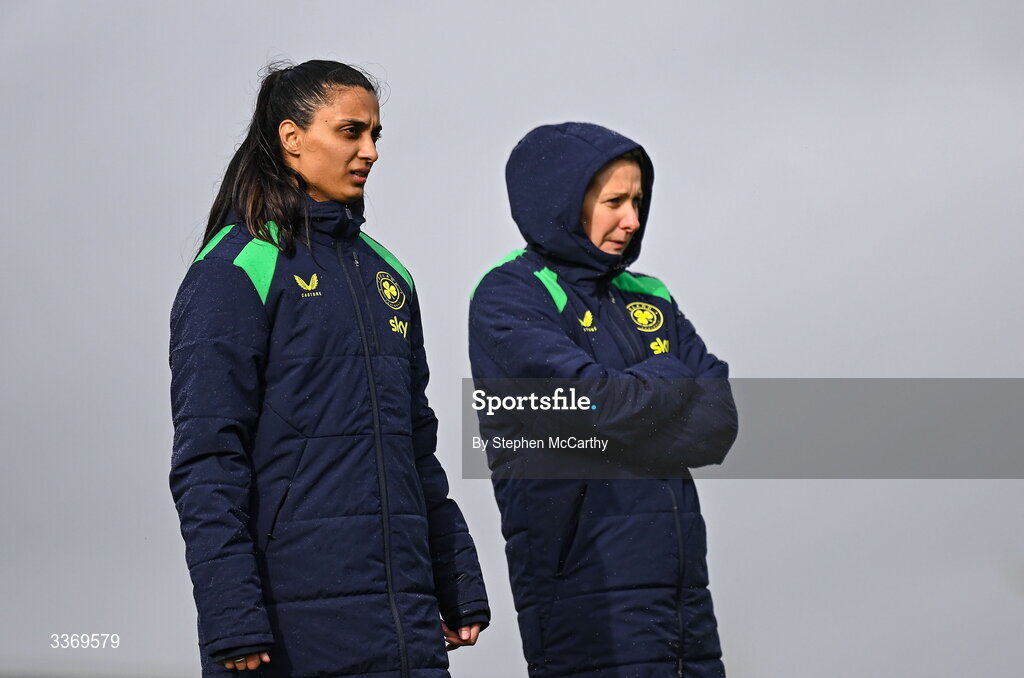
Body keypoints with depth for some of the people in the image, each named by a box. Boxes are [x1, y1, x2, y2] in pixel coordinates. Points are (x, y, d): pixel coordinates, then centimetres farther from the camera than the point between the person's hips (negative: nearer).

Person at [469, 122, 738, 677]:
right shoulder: (508, 299, -3)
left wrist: (632, 393, -9)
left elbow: (719, 418, 6)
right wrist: (673, 383, 2)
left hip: (683, 586, 6)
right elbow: (594, 402, -16)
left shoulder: (647, 299, 18)